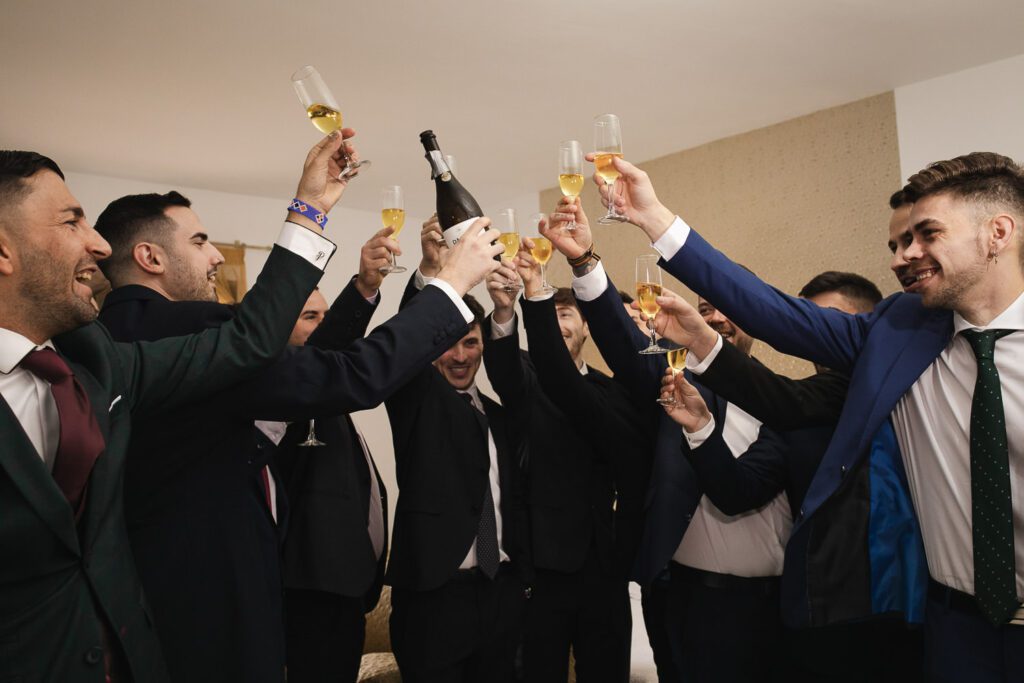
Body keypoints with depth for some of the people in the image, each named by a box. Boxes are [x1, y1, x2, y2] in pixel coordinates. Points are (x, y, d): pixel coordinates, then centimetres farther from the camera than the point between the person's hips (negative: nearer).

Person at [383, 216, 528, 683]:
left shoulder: (499, 417, 12)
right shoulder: (416, 399, -2)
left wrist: (520, 576, 13)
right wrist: (430, 270, -38)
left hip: (502, 591, 5)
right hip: (434, 592, -5)